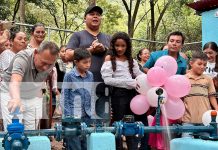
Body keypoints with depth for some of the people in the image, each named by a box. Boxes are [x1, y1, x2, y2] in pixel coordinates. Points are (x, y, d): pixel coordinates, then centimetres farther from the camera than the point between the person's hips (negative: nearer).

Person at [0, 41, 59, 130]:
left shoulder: (50, 63, -14)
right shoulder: (22, 58, -32)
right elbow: (14, 82, -50)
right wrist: (16, 98, -68)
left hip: (33, 96, 5)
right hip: (11, 94, -4)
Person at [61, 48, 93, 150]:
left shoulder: (90, 75, 8)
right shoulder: (69, 76, -8)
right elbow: (64, 97, -5)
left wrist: (92, 113, 11)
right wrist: (68, 116, -9)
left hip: (87, 116, 5)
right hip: (73, 117, -5)